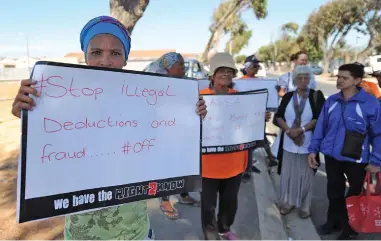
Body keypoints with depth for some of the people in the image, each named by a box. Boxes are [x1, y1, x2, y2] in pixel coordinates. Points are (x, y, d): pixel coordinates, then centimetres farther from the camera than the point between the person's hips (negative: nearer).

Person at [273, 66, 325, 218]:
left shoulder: (317, 96, -2)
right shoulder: (287, 97, 7)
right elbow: (278, 117, 3)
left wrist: (301, 129, -16)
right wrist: (289, 130, -13)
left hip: (307, 145, -3)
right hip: (288, 144, 3)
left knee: (305, 176, 6)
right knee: (288, 174, 10)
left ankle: (304, 206, 20)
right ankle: (287, 203, 25)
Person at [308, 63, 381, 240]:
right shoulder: (331, 101, -1)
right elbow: (321, 126, 5)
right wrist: (313, 149, 3)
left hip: (356, 159, -3)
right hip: (331, 156, 4)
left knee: (356, 195, 15)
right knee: (334, 192, 20)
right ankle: (334, 221, 42)